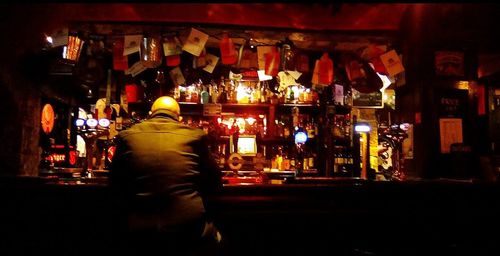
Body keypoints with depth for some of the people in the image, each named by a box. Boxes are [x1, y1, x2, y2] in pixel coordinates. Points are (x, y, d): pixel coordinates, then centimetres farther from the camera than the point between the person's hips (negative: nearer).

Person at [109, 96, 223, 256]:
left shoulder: (127, 136, 0)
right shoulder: (194, 136, -4)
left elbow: (116, 185, 11)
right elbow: (214, 185, 4)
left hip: (140, 234, 2)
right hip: (190, 231, -1)